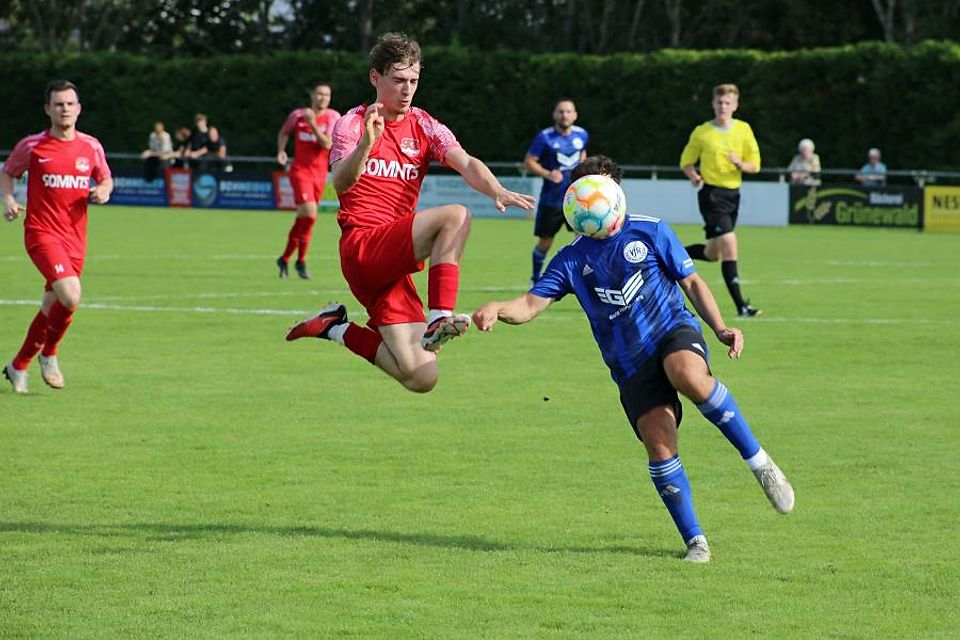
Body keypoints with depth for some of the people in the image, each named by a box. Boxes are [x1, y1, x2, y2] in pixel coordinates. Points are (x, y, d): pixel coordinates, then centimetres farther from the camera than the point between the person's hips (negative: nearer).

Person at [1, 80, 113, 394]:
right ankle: (49, 354, 2)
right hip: (42, 233, -5)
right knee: (70, 297, -23)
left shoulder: (91, 147, 5)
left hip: (76, 237, 5)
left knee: (53, 306, 10)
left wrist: (103, 191, -4)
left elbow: (105, 179, 19)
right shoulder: (32, 146, -4)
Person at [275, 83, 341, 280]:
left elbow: (327, 144, -14)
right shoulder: (298, 115, -1)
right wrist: (281, 150, 1)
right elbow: (284, 132, 18)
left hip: (319, 174, 3)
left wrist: (312, 124, -22)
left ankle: (285, 259, 27)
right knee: (309, 214, -20)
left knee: (302, 219, 10)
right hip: (300, 171, -3)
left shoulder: (333, 117, -1)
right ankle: (301, 260, -8)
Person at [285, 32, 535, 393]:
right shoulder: (353, 124, 0)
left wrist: (496, 190, -29)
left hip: (393, 264, 6)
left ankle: (338, 329, 13)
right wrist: (367, 143, -38)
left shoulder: (425, 127, 12)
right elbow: (340, 184, -18)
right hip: (361, 247, -5)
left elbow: (465, 164, -7)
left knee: (421, 378, -7)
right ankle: (440, 319, -27)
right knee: (455, 216, -27)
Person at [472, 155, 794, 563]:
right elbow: (531, 305, 3)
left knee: (689, 377, -37)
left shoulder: (650, 231, 6)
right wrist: (498, 309, -20)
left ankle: (759, 462, -22)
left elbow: (692, 284, 9)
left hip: (674, 331, -2)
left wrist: (720, 329, -5)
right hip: (630, 366, 2)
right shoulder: (571, 258, 10)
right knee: (659, 445, -16)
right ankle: (694, 541, -4)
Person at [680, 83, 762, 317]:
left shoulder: (744, 130, 5)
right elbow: (686, 162, 7)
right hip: (711, 194, -5)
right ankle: (740, 304, -17)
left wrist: (740, 164, -15)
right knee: (730, 245, -17)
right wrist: (694, 176, -15)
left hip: (733, 193, 5)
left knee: (713, 254, 13)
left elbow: (755, 165, 7)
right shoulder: (702, 132, -3)